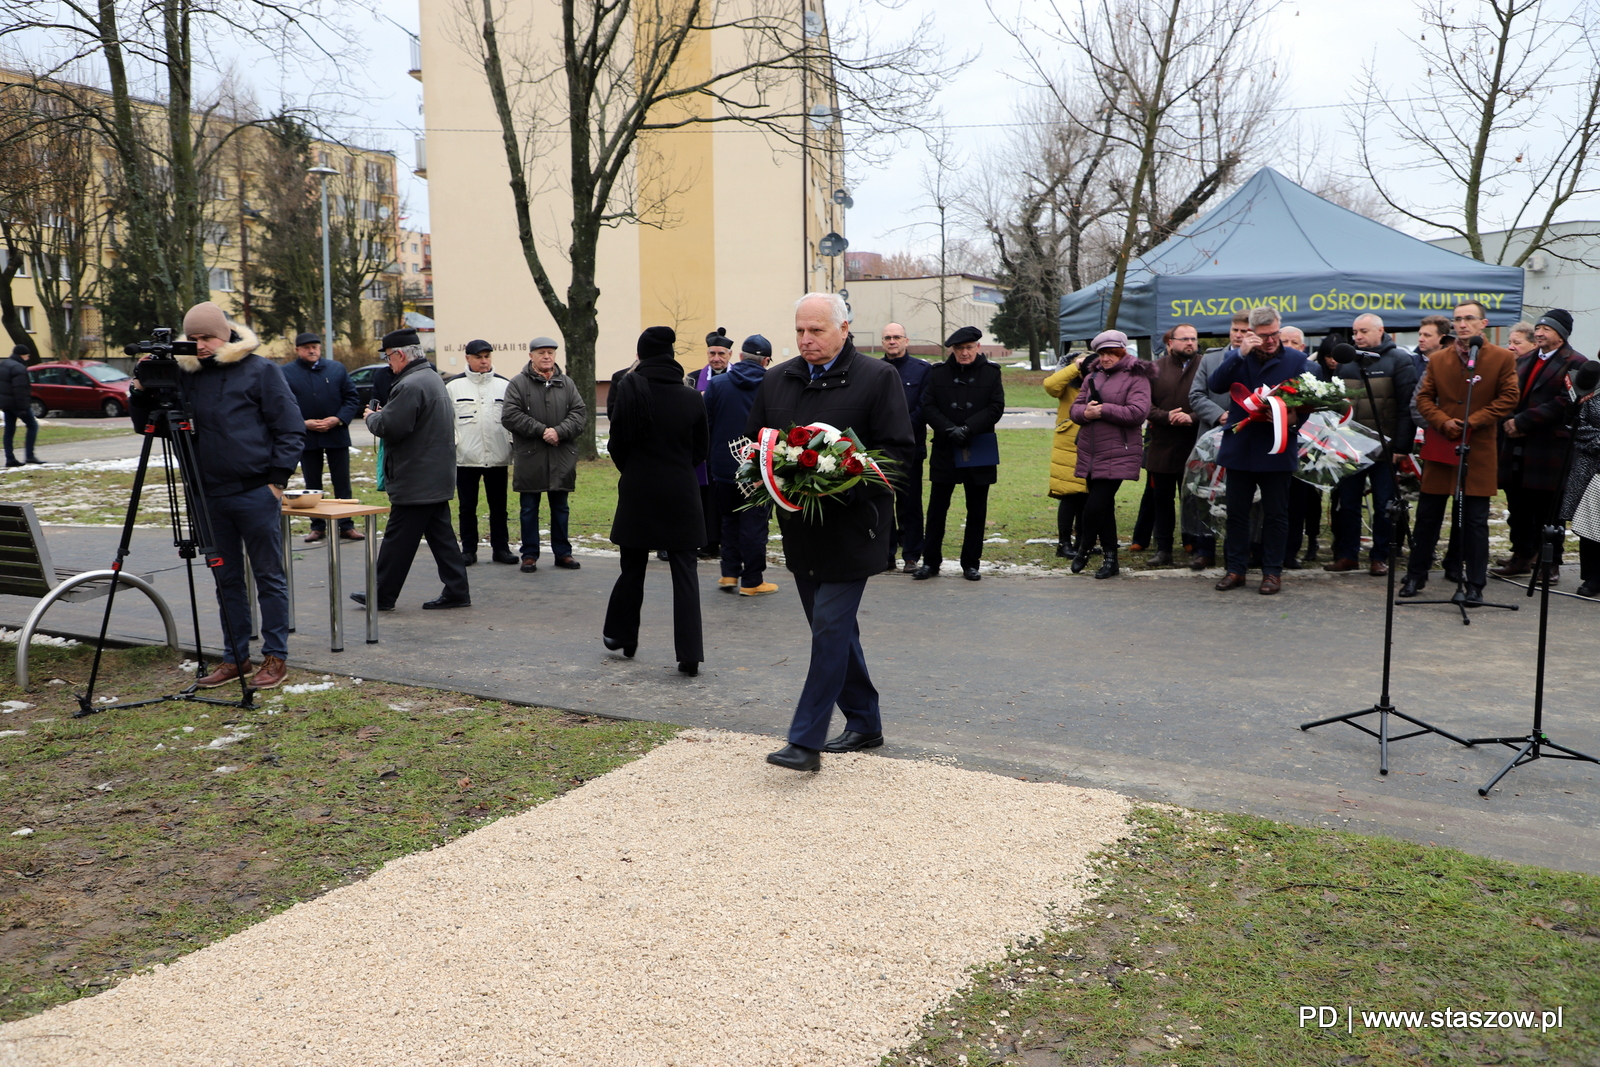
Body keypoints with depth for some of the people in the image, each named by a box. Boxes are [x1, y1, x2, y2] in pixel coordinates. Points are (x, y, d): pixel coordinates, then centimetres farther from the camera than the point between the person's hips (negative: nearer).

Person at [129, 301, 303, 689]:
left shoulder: (261, 370, -3)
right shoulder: (186, 375, 10)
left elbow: (291, 429, -4)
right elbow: (147, 424, 14)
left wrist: (277, 479, -10)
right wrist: (141, 391, -4)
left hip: (256, 493, -5)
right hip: (211, 495, 5)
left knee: (269, 576, 2)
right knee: (227, 579, 12)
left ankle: (276, 657, 9)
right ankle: (235, 658, 21)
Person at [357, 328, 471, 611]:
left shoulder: (410, 385, -19)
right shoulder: (434, 378, 15)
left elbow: (390, 427, -23)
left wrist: (372, 417, -3)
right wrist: (383, 413, 12)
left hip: (415, 481, -10)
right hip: (438, 478, 10)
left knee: (398, 540, 0)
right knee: (441, 535, 12)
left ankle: (383, 596, 9)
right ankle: (456, 590, 13)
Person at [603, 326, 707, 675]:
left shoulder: (630, 391, -8)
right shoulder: (692, 399, -2)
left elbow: (617, 446, -4)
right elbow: (700, 452, 6)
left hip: (638, 493, 0)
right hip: (681, 496, 1)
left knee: (633, 568, 15)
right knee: (685, 574, 2)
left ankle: (621, 636, 32)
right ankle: (690, 655, -1)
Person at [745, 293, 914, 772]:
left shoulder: (877, 377, -5)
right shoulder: (776, 381, 11)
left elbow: (897, 448, -9)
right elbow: (753, 441, 18)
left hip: (851, 526, -6)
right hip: (800, 526, 6)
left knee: (830, 628, -9)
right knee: (833, 628, 14)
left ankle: (806, 741, -5)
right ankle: (864, 724, 28)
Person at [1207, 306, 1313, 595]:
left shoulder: (1297, 360, 2)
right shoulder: (1237, 358, 6)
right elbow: (1215, 385, -10)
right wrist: (1240, 354, -17)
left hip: (1277, 450, -2)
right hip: (1239, 448, 2)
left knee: (1275, 514, 5)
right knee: (1236, 512, 8)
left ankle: (1272, 571, 14)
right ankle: (1236, 568, 17)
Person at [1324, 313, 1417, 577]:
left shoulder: (1398, 360, -2)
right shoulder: (1345, 362, 11)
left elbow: (1407, 406, -8)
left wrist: (1401, 446, -14)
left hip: (1384, 447, -4)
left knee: (1384, 505, 3)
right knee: (1347, 503, 6)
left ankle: (1379, 557, 11)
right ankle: (1347, 554, 15)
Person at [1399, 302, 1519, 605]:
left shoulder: (1503, 358, 0)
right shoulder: (1437, 359, 7)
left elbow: (1508, 398, -4)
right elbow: (1424, 397, 6)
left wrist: (1472, 421, -14)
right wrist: (1443, 421, -11)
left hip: (1479, 450, -2)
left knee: (1475, 520, 0)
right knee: (1427, 515, 7)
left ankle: (1475, 584, 8)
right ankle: (1415, 576, 18)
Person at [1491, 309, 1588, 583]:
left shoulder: (1574, 363, -4)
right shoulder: (1524, 361, 18)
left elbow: (1563, 404, -15)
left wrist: (1522, 421, -18)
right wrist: (1509, 422, -3)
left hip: (1549, 449, -6)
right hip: (1517, 446, 6)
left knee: (1547, 509, 0)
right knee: (1518, 506, 12)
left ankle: (1551, 563, 9)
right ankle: (1522, 556, 23)